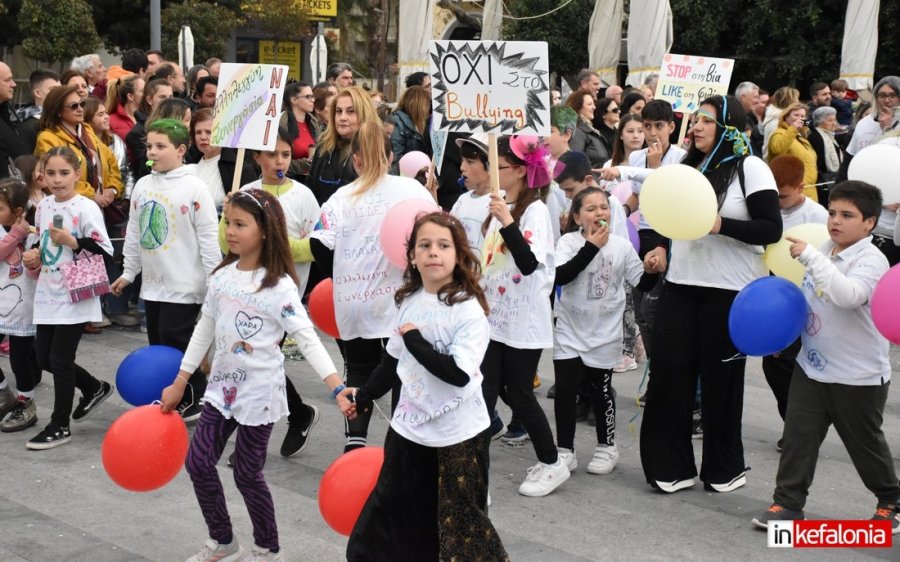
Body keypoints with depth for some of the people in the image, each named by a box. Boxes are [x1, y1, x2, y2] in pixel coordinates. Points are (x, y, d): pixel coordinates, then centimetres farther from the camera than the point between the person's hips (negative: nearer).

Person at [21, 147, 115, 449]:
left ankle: (59, 426, 14)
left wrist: (72, 241, -25)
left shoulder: (86, 208, -14)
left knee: (60, 359, -1)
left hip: (75, 297, -7)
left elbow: (106, 253, -16)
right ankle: (94, 388, 35)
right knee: (44, 358, 12)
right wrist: (33, 256, 3)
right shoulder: (43, 206, 8)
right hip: (47, 296, 7)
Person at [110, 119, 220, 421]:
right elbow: (134, 233, 16)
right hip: (152, 283, 7)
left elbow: (208, 237, -11)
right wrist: (129, 272, 18)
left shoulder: (194, 187, -11)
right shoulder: (143, 185, 7)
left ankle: (194, 401, 9)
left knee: (176, 343, -5)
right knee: (158, 343, 12)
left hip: (184, 284, -7)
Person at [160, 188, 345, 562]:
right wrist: (179, 382, 14)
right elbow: (204, 330, 11)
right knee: (198, 463, 6)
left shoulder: (279, 286, -17)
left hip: (259, 393, -6)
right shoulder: (222, 276, 2)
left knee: (247, 474, 2)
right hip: (222, 387, 6)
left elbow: (307, 339, -22)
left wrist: (338, 389, -32)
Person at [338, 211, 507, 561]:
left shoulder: (468, 310, -16)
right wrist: (364, 397, 21)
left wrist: (415, 340, -21)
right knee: (386, 521, 17)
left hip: (458, 436, -6)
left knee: (459, 529, 6)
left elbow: (458, 373, -27)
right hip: (409, 428, 6)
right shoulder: (408, 302, 3)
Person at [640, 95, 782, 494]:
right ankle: (670, 464, 11)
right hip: (681, 282, 6)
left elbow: (772, 230, -13)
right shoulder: (689, 166, 13)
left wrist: (720, 225, -22)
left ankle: (725, 468, 21)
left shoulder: (750, 168, -6)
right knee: (668, 368, 0)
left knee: (721, 378, 4)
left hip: (729, 290, -5)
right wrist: (662, 247, 7)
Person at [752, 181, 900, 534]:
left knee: (865, 442, 11)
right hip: (812, 366, 6)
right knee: (798, 435, 0)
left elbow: (848, 295, -37)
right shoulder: (825, 252, 6)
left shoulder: (871, 260, -17)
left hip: (859, 375, -6)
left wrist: (810, 256, -37)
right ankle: (788, 502, 8)